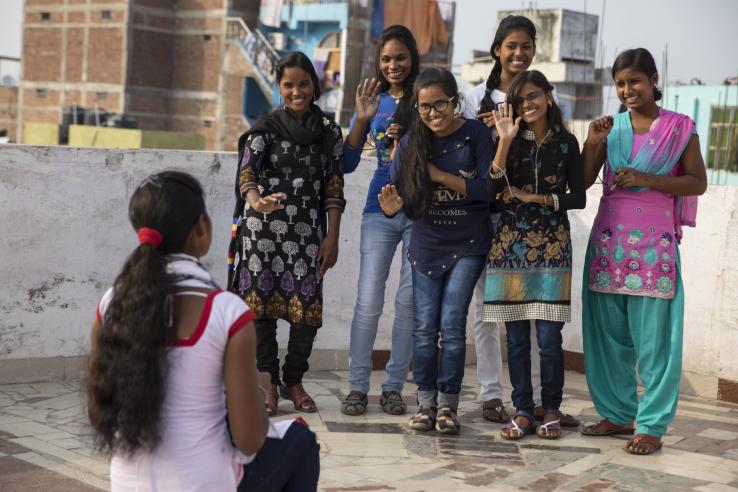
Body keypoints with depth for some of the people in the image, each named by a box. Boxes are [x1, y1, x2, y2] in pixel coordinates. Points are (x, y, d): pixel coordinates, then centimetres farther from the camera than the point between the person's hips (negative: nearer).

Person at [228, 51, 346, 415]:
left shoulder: (329, 132, 10)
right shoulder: (265, 127, 3)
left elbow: (334, 188, 9)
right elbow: (247, 172, -10)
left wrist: (332, 238, 3)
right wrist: (255, 201, -32)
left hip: (307, 230, 2)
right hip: (263, 227, -2)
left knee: (308, 308, -4)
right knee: (262, 302, -2)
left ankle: (294, 381, 16)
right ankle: (268, 383, 12)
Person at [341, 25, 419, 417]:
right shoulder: (373, 102, 9)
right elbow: (347, 163, 6)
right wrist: (361, 119, -7)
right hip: (381, 208, 1)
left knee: (409, 301, 3)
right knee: (368, 300, -4)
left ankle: (394, 386, 12)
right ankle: (357, 387, 5)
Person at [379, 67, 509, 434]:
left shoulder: (476, 134, -8)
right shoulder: (411, 142, -2)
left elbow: (487, 189, -14)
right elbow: (397, 191, -5)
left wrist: (441, 176, -19)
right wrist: (391, 206, -27)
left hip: (468, 243, -2)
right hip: (426, 243, 3)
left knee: (452, 324, -7)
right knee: (425, 327, 3)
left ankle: (448, 404, 6)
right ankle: (426, 402, 15)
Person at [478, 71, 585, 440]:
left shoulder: (565, 142, 6)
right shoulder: (509, 141, 7)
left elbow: (578, 197, 3)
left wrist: (534, 197, -6)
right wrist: (505, 141, -14)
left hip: (552, 246, -1)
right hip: (511, 244, 1)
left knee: (549, 337, -2)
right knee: (516, 337, 2)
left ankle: (551, 410, 11)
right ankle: (522, 411, 11)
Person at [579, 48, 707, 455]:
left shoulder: (679, 128, 3)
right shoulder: (611, 127, 11)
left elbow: (698, 181, -2)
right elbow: (583, 181, 7)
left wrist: (647, 179, -13)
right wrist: (592, 143, -9)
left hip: (654, 241, -4)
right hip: (609, 237, 4)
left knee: (654, 336, -5)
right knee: (607, 332, 8)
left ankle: (651, 425, 2)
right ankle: (618, 413, 21)